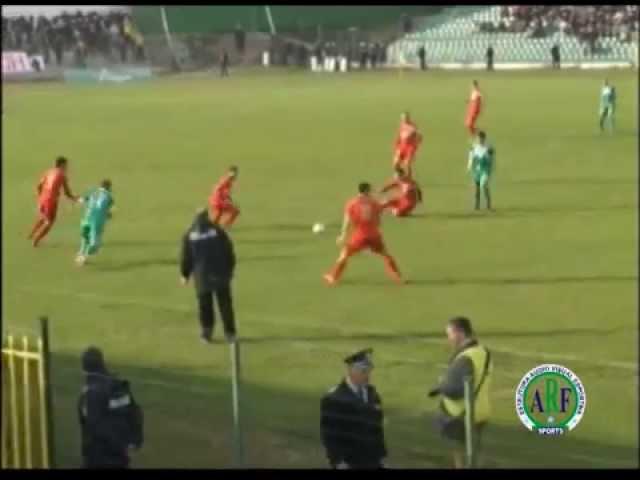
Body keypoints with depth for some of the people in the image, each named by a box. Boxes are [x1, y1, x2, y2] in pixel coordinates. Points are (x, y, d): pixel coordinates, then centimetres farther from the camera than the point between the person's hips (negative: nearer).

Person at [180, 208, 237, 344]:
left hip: (202, 276, 0)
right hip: (220, 274, 0)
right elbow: (229, 252, -2)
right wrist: (230, 269, 10)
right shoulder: (218, 232, -5)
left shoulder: (189, 236, -3)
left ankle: (207, 332, 8)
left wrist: (185, 275, 14)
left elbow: (186, 257, 1)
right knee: (225, 303, 8)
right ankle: (230, 333, 10)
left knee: (205, 305, 10)